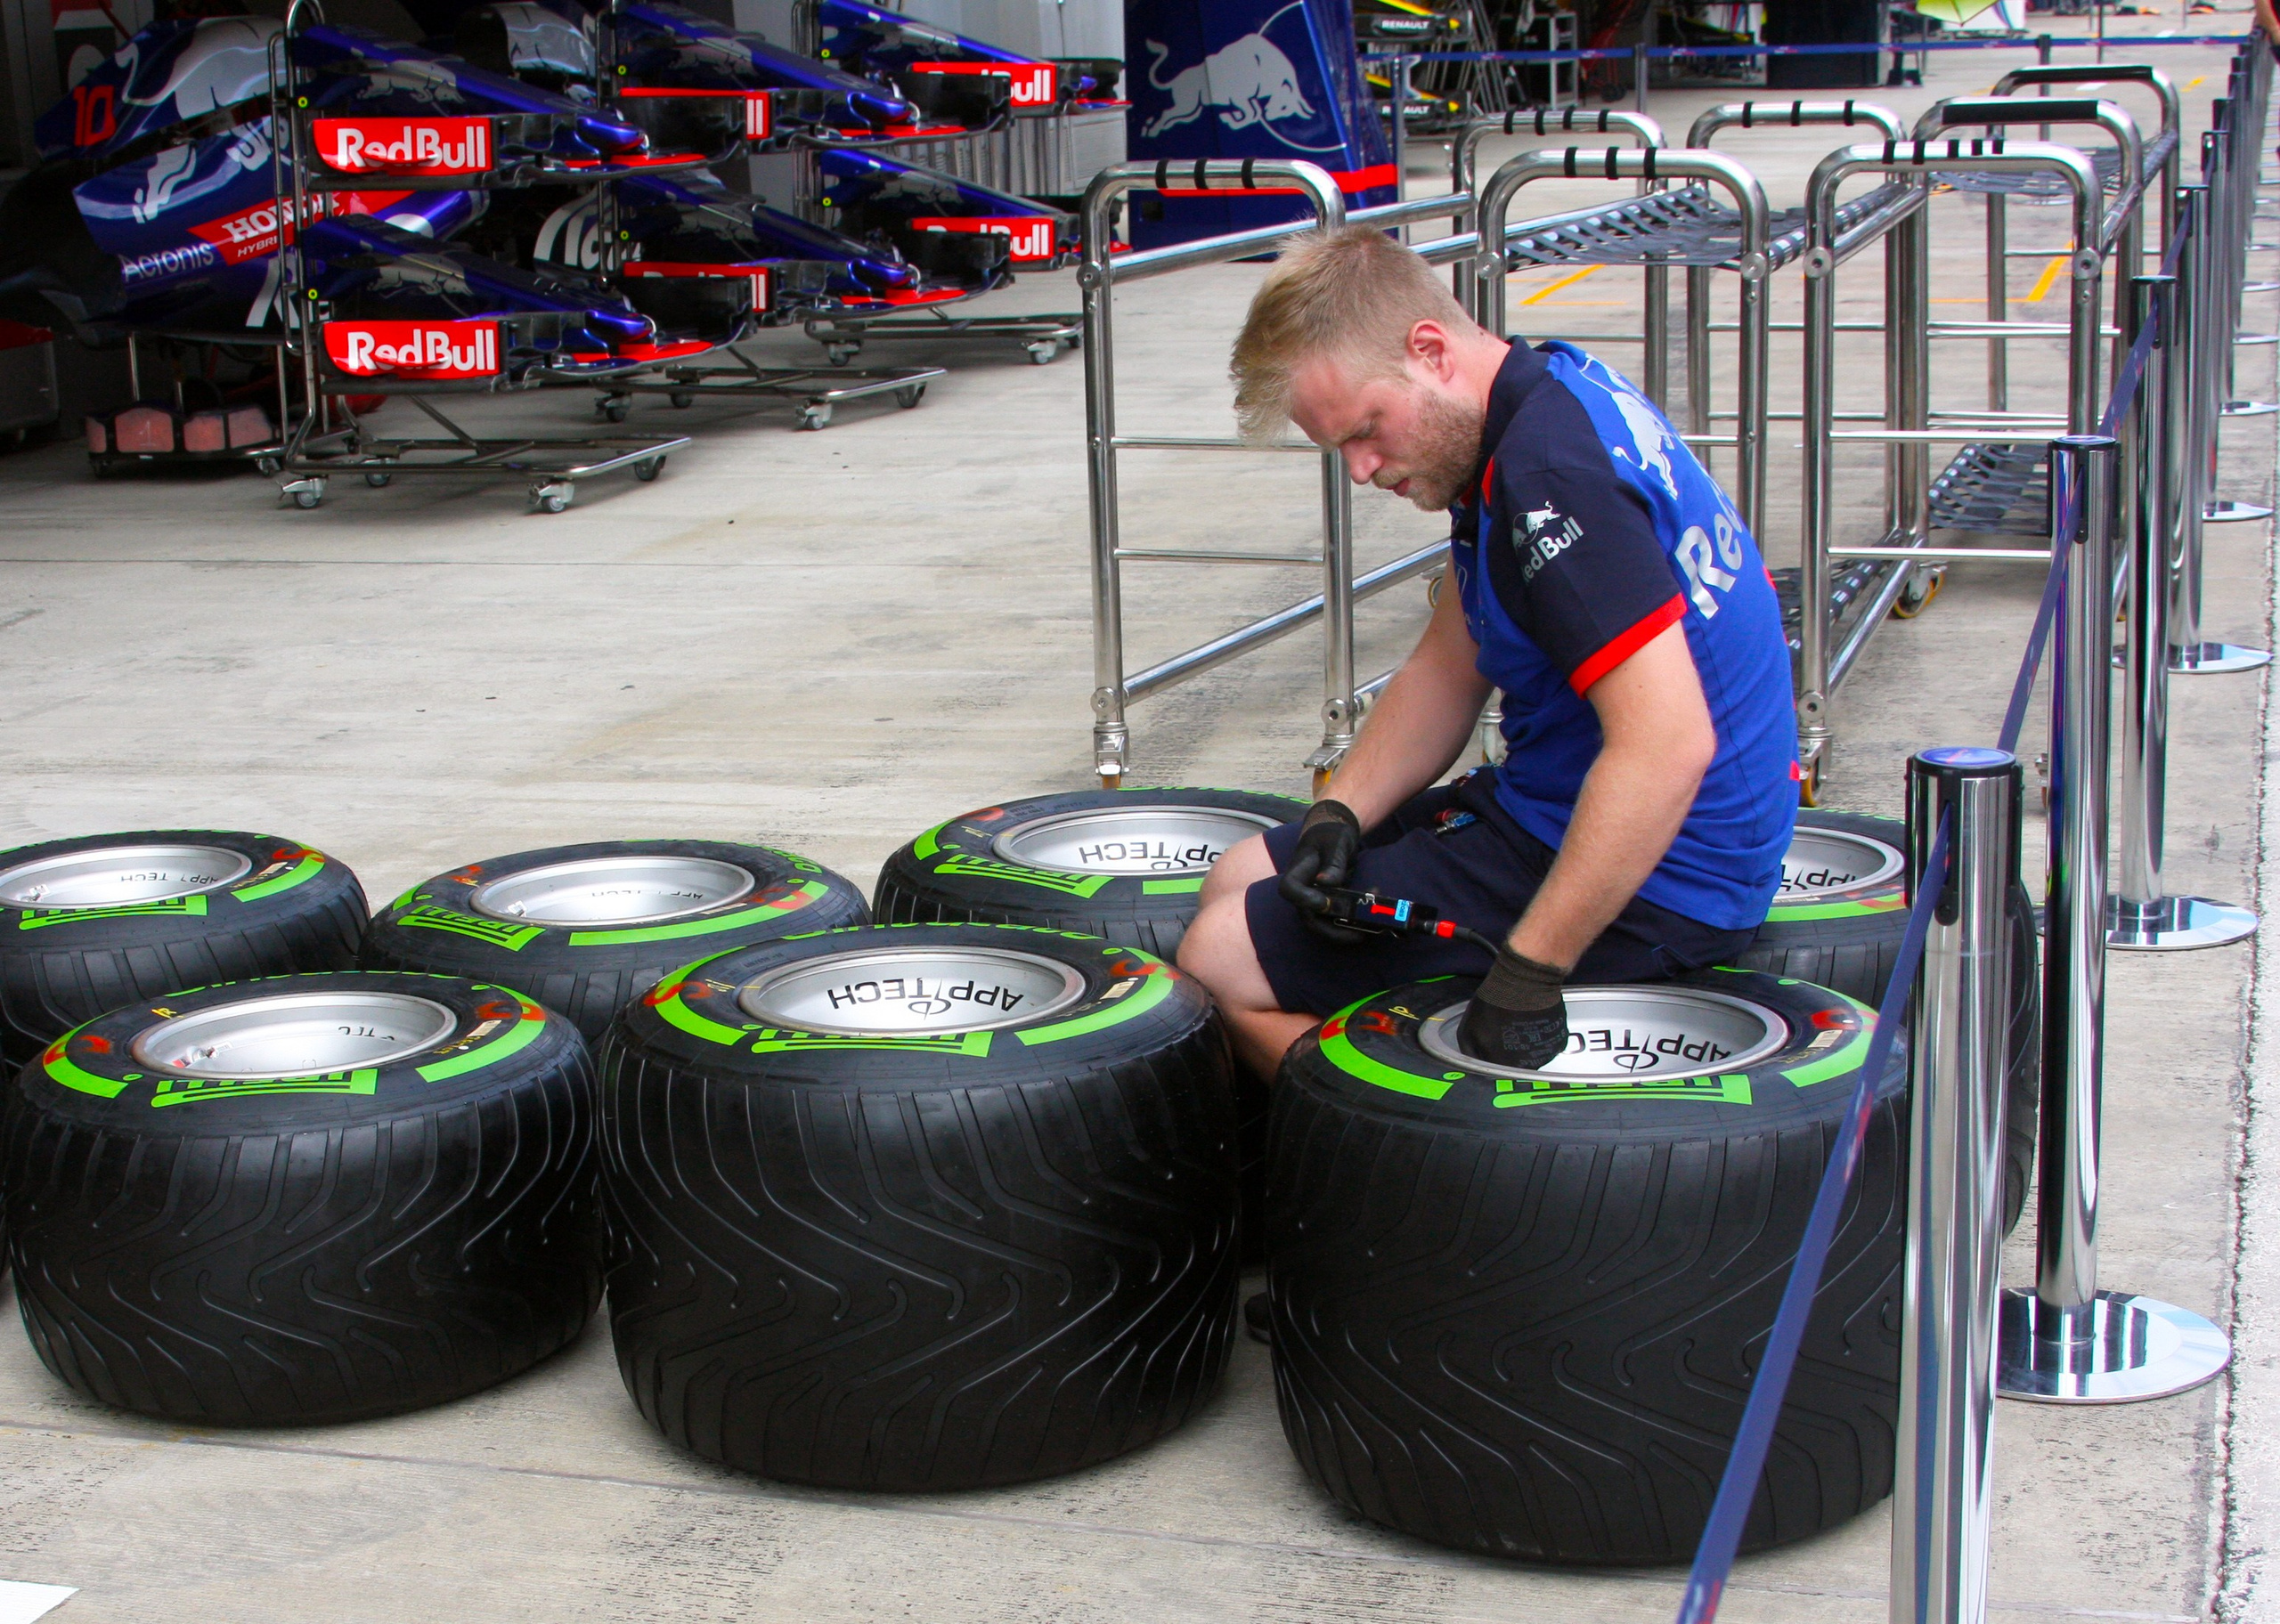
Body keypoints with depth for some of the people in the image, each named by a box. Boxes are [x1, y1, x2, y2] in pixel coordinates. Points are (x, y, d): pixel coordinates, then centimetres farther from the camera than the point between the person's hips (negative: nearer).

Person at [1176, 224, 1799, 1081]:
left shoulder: (1553, 475, -26)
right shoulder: (1551, 394, 7)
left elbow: (1668, 746, -34)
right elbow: (1448, 670, 16)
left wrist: (1528, 972, -32)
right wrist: (1338, 815, 2)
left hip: (1647, 880, -11)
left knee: (1222, 962, -9)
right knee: (1239, 879, 17)